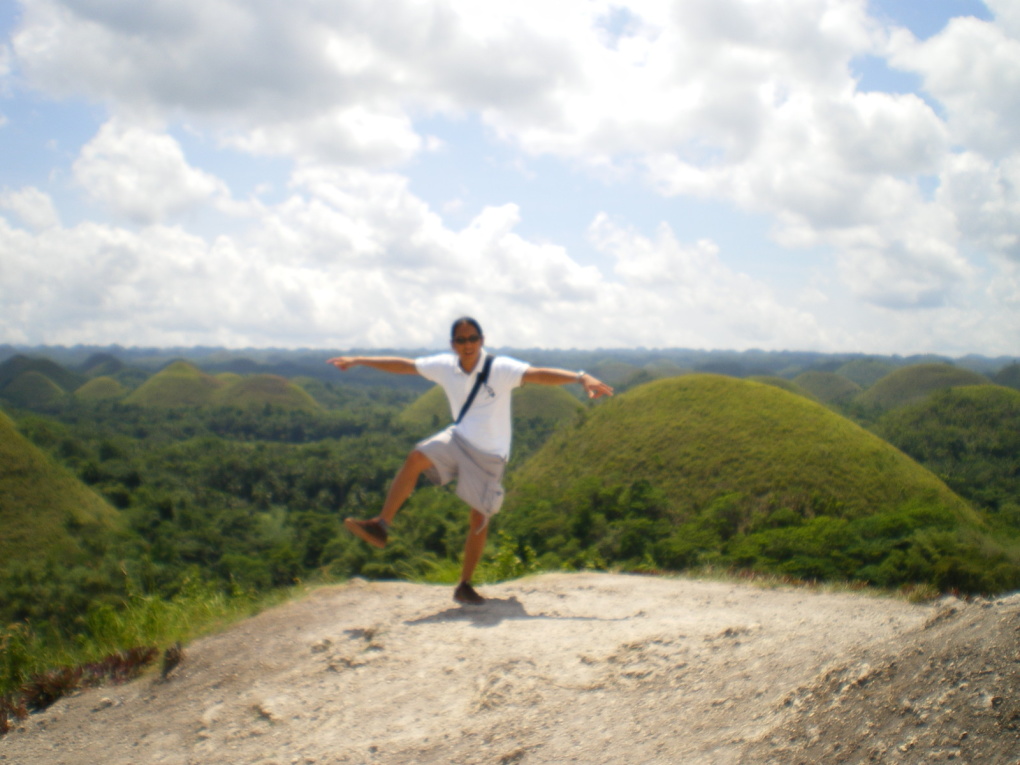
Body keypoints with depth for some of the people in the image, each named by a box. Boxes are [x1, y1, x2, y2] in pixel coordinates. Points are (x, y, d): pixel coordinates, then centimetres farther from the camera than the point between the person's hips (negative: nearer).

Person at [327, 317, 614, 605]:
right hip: (457, 440, 3)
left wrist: (581, 377, -48)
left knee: (479, 519, 2)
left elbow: (540, 374, -33)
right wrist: (358, 361, 9)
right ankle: (380, 526, -19)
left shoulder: (501, 369, -19)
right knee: (416, 457, -24)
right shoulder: (445, 365, -4)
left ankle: (464, 585, 16)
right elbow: (403, 365, 5)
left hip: (488, 455, -3)